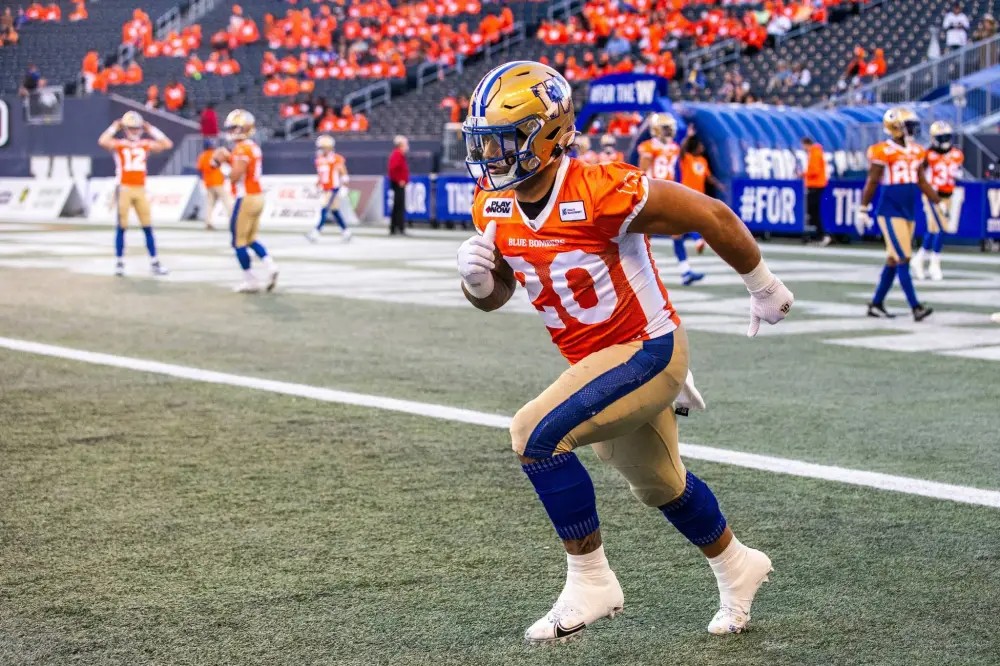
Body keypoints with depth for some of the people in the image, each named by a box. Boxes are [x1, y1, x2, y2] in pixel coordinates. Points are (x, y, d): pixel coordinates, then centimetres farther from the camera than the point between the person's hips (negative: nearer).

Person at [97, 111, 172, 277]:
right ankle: (119, 262, 8)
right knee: (121, 227, 1)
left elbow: (167, 144, 7)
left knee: (148, 227, 4)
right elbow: (102, 142, -19)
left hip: (140, 190, 3)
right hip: (124, 189, -3)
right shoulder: (118, 145, 0)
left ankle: (154, 262, 9)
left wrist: (151, 130, 9)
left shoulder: (146, 145, 11)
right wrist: (115, 127, -6)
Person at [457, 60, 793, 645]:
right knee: (660, 486, 25)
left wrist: (764, 287, -4)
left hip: (647, 351, -8)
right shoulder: (494, 208, -6)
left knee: (536, 434, -24)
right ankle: (737, 566, 52)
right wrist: (477, 276, -16)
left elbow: (711, 216, -18)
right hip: (596, 362, 8)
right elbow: (494, 295, 9)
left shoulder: (601, 193, -29)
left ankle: (590, 583, -9)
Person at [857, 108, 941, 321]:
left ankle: (876, 304, 19)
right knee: (903, 259, -11)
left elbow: (922, 182, 16)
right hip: (890, 213, -7)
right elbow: (871, 183, -6)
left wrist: (939, 203, 13)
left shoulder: (916, 152, 10)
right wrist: (863, 210, -5)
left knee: (893, 261, 10)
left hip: (908, 213, 8)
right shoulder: (883, 152, -10)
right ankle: (915, 307, -13)